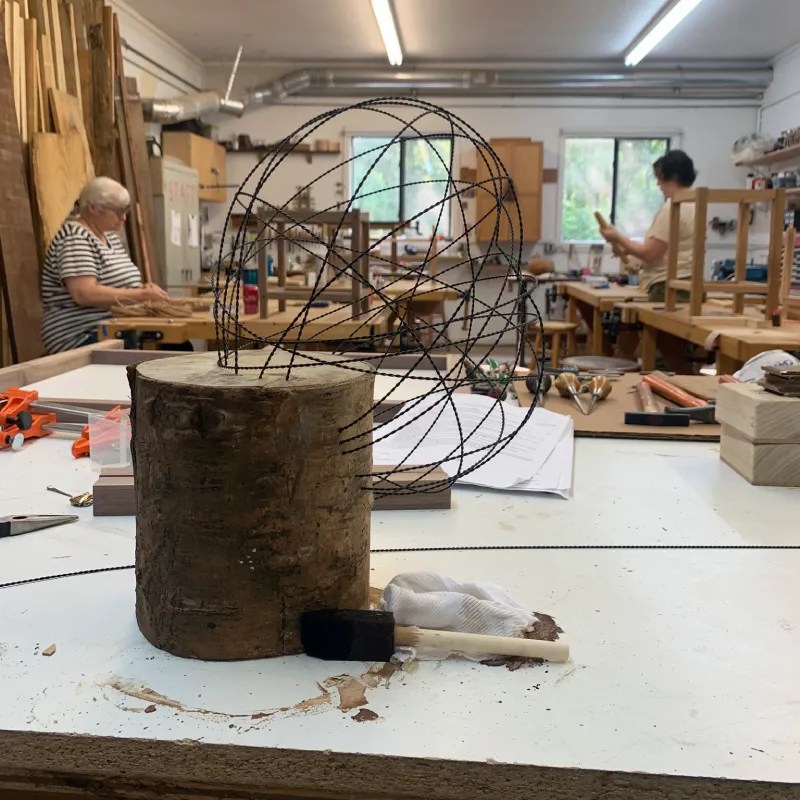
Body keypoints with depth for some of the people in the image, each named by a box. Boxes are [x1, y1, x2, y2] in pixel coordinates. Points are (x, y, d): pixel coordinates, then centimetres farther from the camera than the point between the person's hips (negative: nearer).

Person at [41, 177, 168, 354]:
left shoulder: (110, 237, 16)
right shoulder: (75, 237, -12)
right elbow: (85, 294, -25)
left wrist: (144, 288, -2)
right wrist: (142, 295, -22)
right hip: (82, 338, -9)